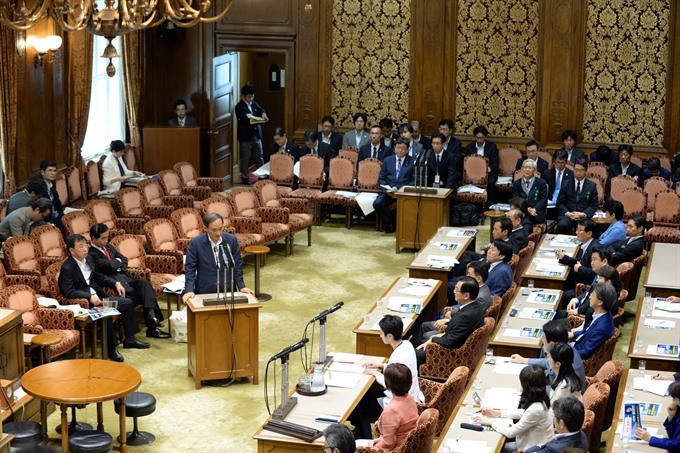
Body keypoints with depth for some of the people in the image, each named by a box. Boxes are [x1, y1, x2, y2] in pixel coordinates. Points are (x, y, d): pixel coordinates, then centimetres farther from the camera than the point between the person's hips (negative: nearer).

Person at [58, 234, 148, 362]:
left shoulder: (88, 259, 9)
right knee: (105, 313, -33)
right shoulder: (67, 268, -15)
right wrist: (90, 297, -31)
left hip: (97, 296, 9)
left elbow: (98, 277, 24)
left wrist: (116, 284, 9)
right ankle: (111, 349, -18)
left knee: (127, 303, 3)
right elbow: (69, 292, -24)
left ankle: (129, 338, 11)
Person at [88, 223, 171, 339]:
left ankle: (152, 317, -37)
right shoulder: (91, 254, -7)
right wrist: (118, 261, 3)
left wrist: (118, 265, -2)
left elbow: (124, 260, 19)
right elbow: (110, 265, -18)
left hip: (125, 278, 7)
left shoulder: (108, 247, 21)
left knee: (145, 283, -23)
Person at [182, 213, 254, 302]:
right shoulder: (195, 243, -5)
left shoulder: (232, 240, 0)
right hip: (205, 292, -1)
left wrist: (241, 287, 0)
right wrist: (189, 290, -13)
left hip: (228, 290, 1)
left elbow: (237, 265, 7)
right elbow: (190, 268, -2)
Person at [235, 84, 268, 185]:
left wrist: (263, 114, -25)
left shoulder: (254, 104, 12)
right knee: (245, 159, 1)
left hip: (257, 135, 6)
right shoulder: (239, 107, -10)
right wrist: (259, 119, -35)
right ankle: (245, 178, 8)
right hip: (245, 136, -6)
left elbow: (261, 110, 0)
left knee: (259, 157, 9)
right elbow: (246, 119, -22)